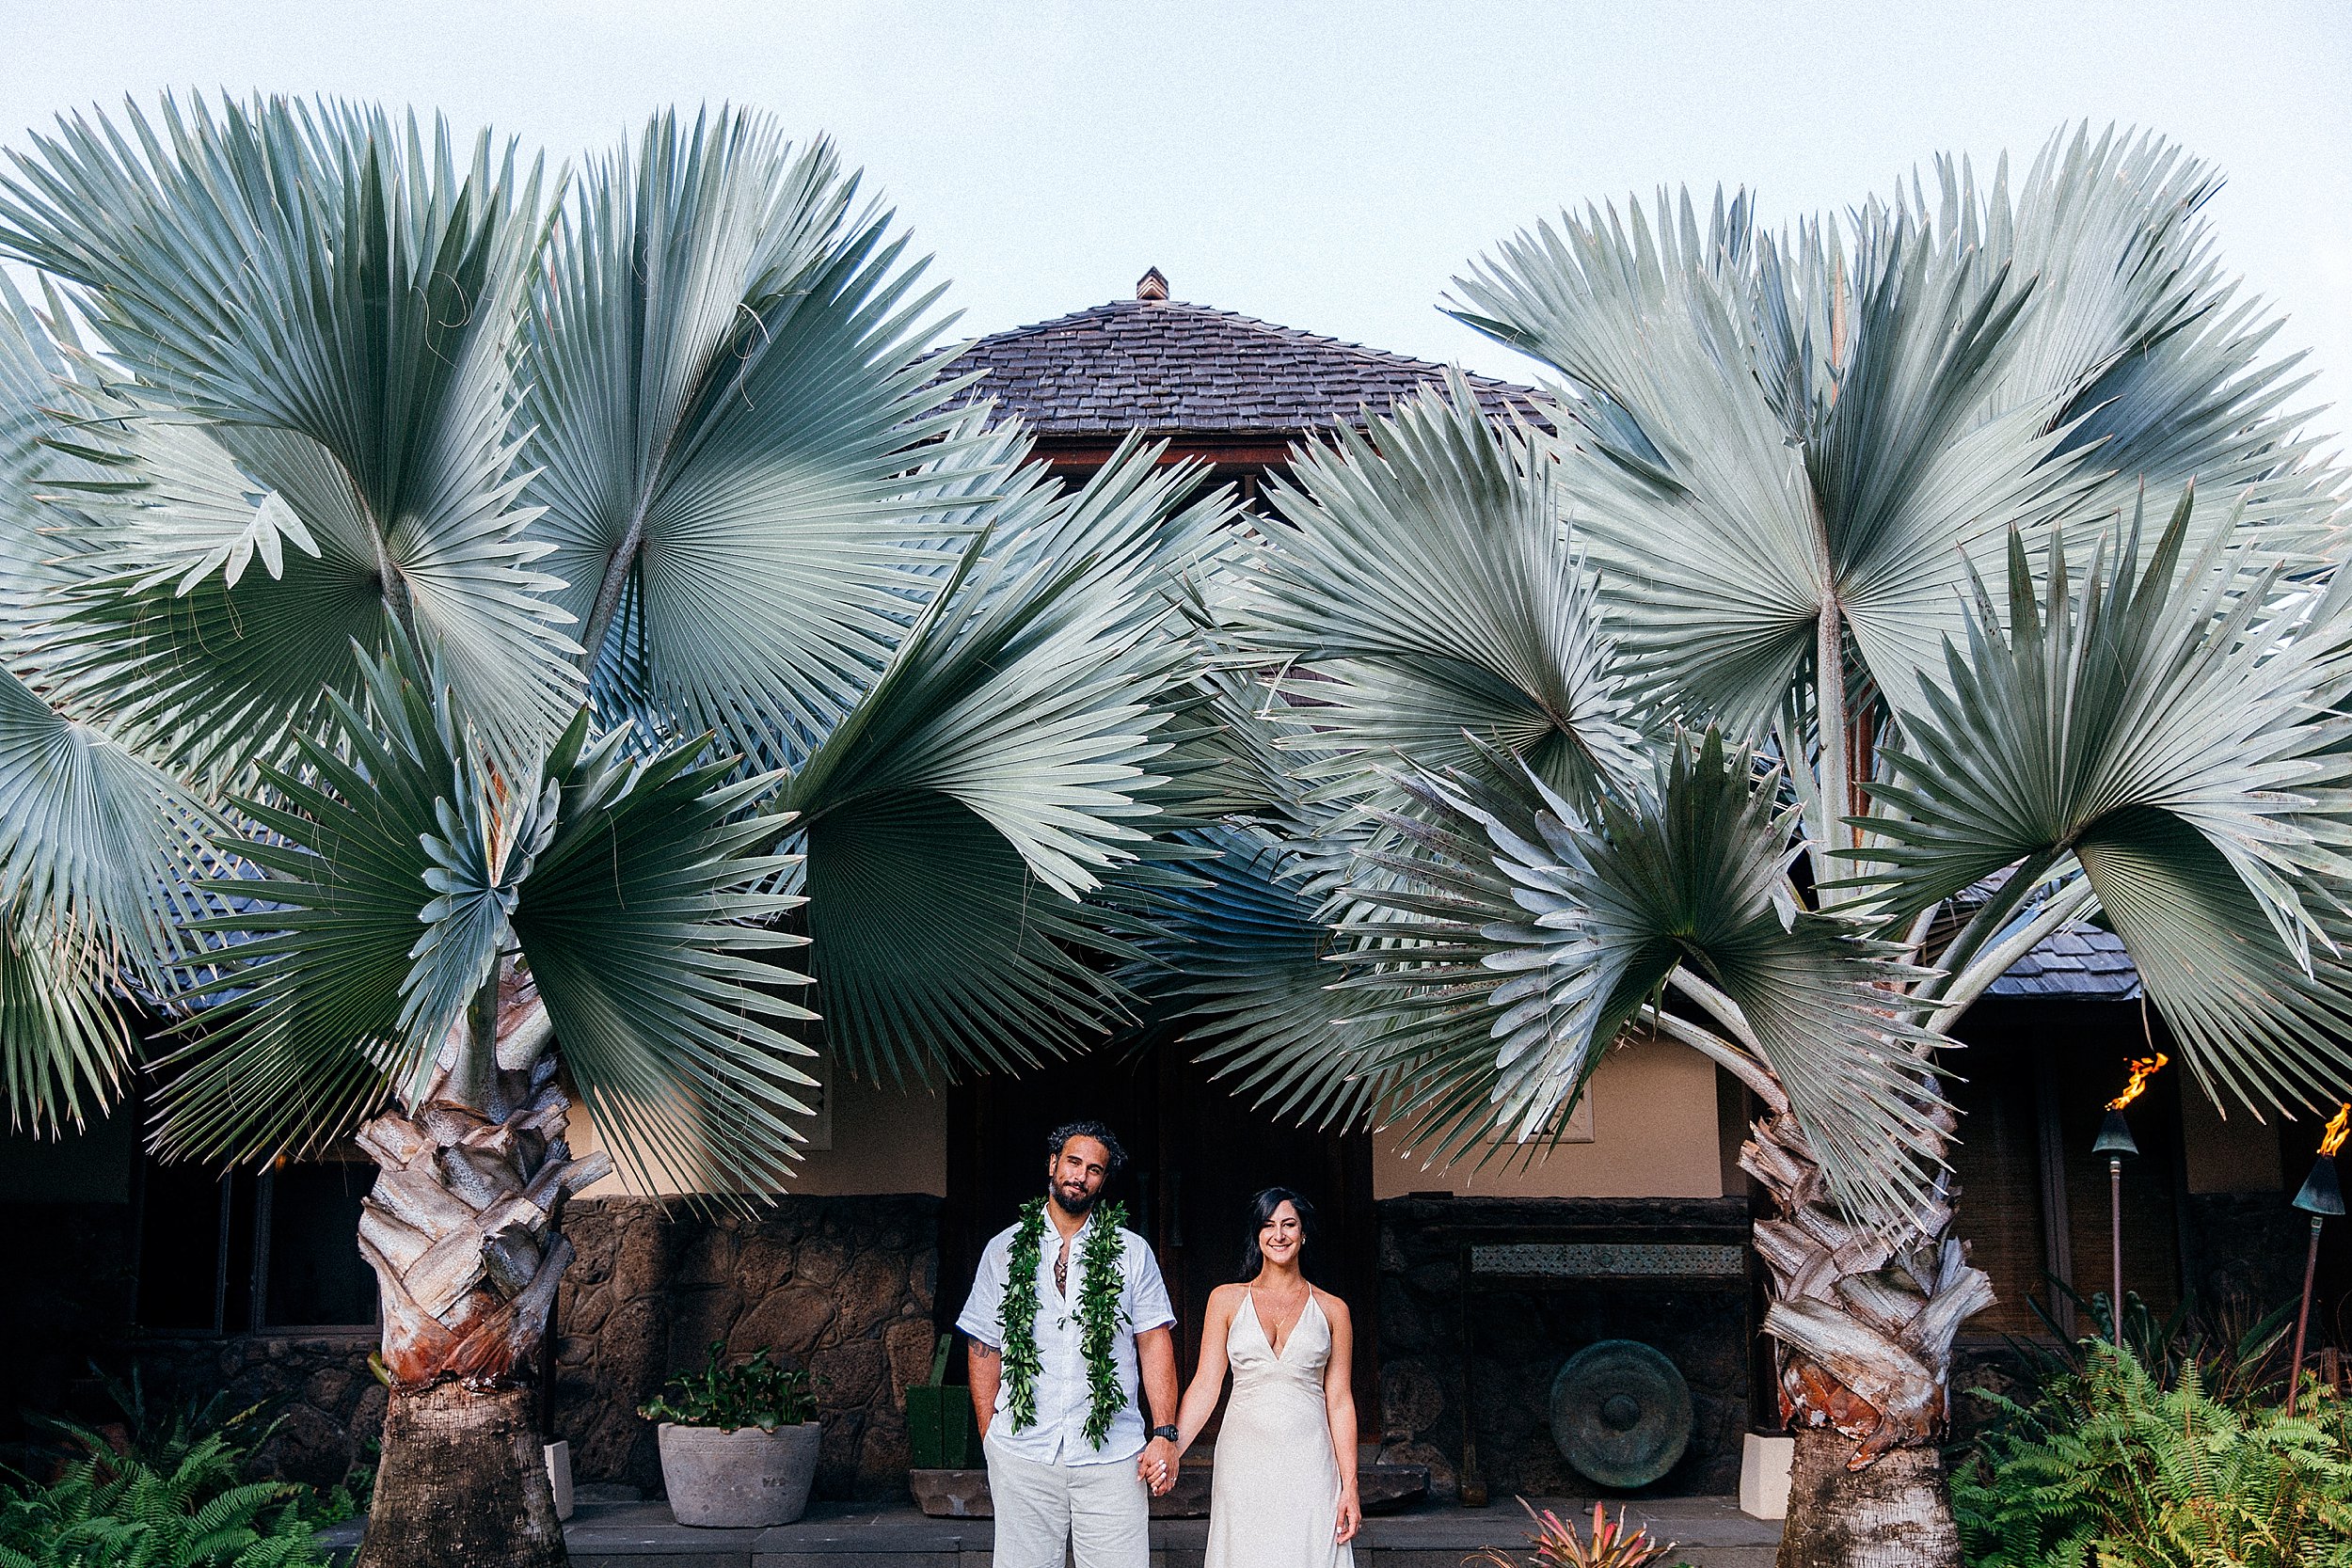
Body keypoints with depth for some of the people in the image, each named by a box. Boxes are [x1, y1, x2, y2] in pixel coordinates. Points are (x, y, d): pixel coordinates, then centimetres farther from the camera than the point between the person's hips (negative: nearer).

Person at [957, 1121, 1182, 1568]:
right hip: (1022, 1454, 1)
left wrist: (1164, 1434, -4)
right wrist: (989, 1440, 3)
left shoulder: (1132, 1252, 7)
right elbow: (985, 1349, 9)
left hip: (1112, 1454, 0)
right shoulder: (1004, 1251, 8)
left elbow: (1154, 1341, 4)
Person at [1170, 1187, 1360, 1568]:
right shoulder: (1227, 1300, 6)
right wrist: (1168, 1451, -11)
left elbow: (1339, 1401, 5)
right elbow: (1206, 1385, 1)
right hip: (1244, 1463, 0)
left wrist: (1350, 1486, 0)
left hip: (1309, 1463, 0)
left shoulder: (1332, 1310, 7)